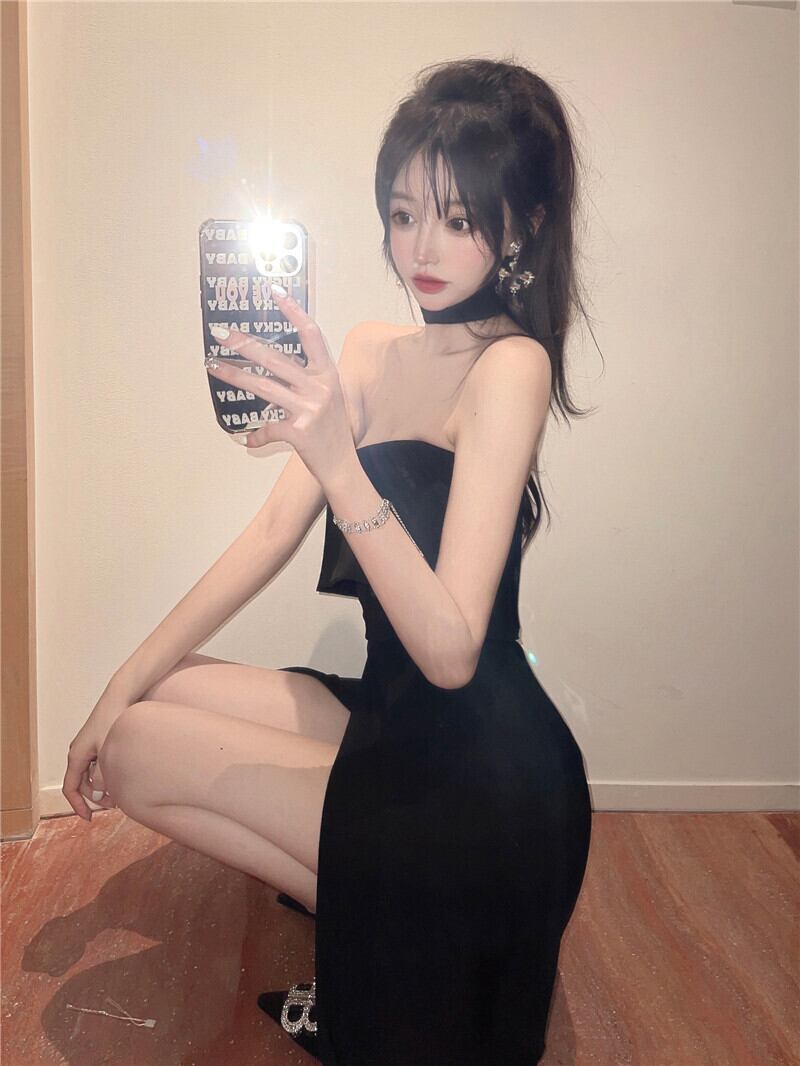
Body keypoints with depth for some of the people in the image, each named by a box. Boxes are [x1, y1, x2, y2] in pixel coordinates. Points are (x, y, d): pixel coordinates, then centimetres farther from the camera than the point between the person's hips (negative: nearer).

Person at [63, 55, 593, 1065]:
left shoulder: (509, 367, -20)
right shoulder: (373, 347, 4)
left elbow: (449, 651, -27)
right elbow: (273, 532, 5)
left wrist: (340, 463, -39)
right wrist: (127, 680, 3)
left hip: (476, 780, -8)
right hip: (394, 719, 8)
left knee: (138, 752, -6)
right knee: (153, 701, 9)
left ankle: (372, 925, 6)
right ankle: (363, 907, 10)